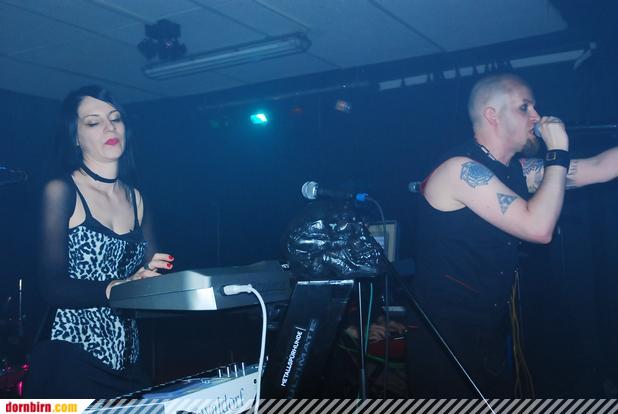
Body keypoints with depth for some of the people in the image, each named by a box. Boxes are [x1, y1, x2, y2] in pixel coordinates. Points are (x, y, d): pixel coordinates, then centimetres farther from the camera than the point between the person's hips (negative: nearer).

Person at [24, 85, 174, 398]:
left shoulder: (135, 197, 11)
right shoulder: (61, 191, -4)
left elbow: (149, 277, 11)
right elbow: (53, 286, -13)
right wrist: (120, 287, -28)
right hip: (72, 358, -4)